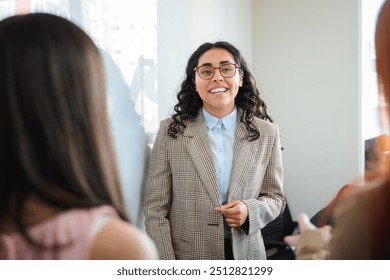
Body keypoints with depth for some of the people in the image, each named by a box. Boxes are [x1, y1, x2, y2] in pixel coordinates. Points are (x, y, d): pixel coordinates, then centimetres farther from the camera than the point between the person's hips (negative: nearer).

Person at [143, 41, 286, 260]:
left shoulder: (266, 133, -3)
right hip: (187, 257, -1)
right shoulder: (170, 131, -7)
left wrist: (250, 211, -15)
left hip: (246, 255, 1)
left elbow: (275, 197, 6)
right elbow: (155, 209, -6)